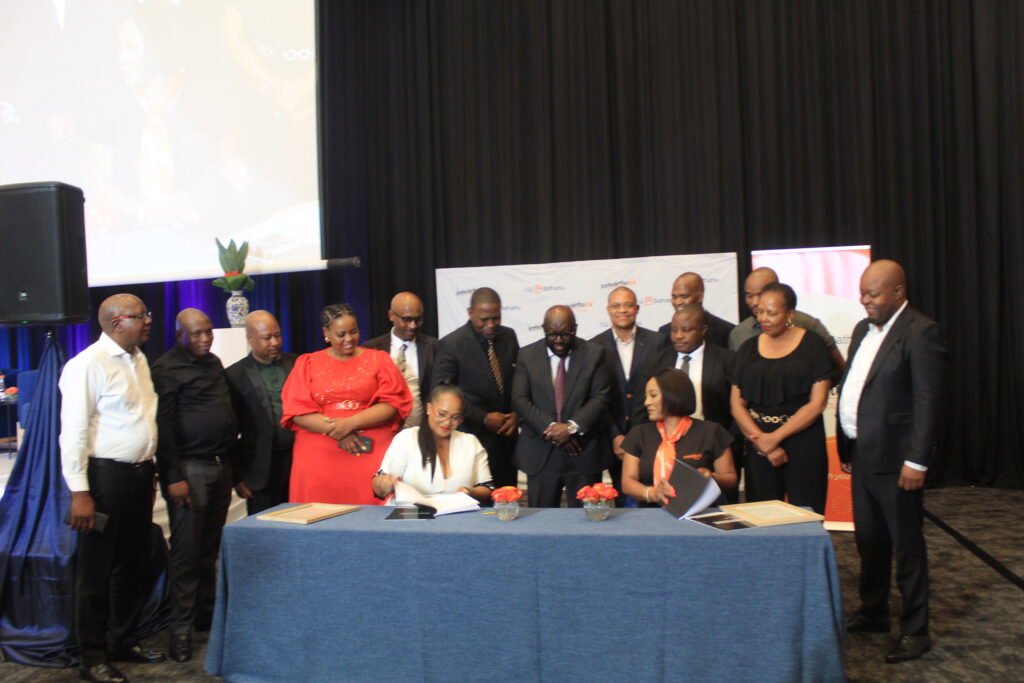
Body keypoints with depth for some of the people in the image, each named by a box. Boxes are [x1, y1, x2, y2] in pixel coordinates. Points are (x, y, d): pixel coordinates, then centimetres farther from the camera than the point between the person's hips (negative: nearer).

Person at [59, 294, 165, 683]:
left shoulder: (138, 359, 10)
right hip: (105, 477, -8)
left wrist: (149, 469, 16)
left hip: (139, 474, 8)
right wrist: (79, 493, -18)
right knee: (97, 571, 5)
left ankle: (124, 641, 33)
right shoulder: (89, 364, -14)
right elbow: (73, 432, -16)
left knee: (133, 565, 17)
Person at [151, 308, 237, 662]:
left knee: (210, 547, 12)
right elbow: (164, 426, -12)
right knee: (186, 549, -1)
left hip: (220, 464, 7)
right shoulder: (167, 369, -7)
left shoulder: (213, 362, 15)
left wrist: (232, 463, 17)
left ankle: (207, 615, 23)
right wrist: (173, 477, -16)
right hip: (189, 468, -6)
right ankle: (182, 626, 8)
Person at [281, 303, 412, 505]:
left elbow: (393, 403, 1)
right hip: (319, 455, 1)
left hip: (370, 449, 0)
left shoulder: (378, 359, 11)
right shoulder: (307, 363, 13)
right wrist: (335, 429, -11)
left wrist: (351, 423, -12)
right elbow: (296, 410, 2)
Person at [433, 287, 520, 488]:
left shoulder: (509, 336, 5)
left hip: (507, 434, 5)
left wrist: (516, 414, -3)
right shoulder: (450, 344, -11)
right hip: (474, 436, -5)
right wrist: (484, 418, -14)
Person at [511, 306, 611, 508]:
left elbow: (600, 398, -3)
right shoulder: (527, 355, 3)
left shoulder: (594, 354, 2)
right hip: (540, 453, 1)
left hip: (584, 453, 0)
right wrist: (550, 428, -13)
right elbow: (520, 400, -2)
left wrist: (573, 427, -16)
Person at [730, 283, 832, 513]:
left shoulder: (812, 345, 0)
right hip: (759, 448, 3)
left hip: (804, 444, -3)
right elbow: (737, 403, 6)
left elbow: (817, 403, -6)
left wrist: (775, 437, -10)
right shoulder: (748, 348, 10)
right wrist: (762, 442, -7)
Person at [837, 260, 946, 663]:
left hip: (894, 458, -8)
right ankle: (873, 612, 35)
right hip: (862, 455, 8)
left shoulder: (920, 332, -13)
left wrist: (916, 461, -19)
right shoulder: (863, 329, 12)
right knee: (869, 540, 19)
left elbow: (928, 401, -17)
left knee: (906, 544, 5)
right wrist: (846, 448, 12)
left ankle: (915, 630, 18)